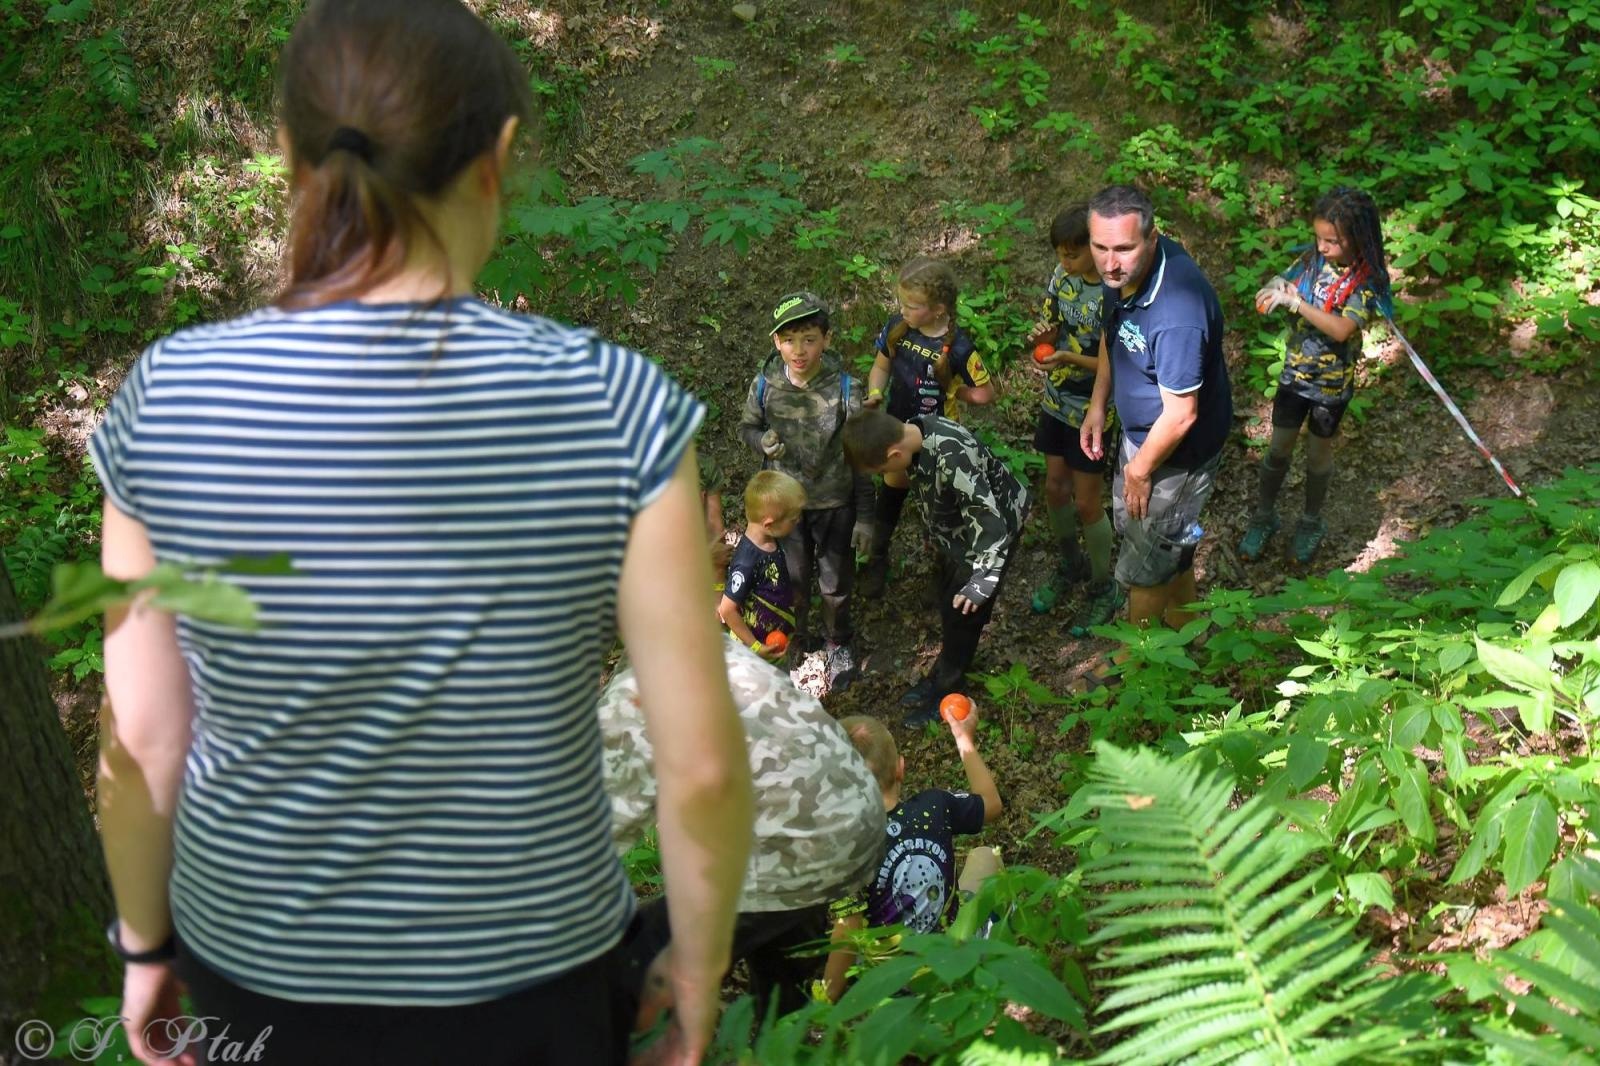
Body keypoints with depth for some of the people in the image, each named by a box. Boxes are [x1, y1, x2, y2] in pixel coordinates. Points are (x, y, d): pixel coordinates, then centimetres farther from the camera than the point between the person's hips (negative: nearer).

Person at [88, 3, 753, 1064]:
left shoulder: (164, 401, -14)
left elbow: (140, 744, -6)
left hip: (252, 968, 2)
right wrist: (697, 981, 1)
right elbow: (702, 766, -15)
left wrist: (146, 943, 11)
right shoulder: (612, 406, -19)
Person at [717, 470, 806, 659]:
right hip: (761, 646, -8)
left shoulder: (772, 541, -8)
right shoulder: (747, 561, -34)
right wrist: (755, 647, -21)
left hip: (780, 636, 8)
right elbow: (727, 610, -27)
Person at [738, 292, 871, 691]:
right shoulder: (765, 385, -17)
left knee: (836, 582, 19)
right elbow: (747, 427, 4)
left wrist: (864, 515, -9)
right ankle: (793, 639, 49)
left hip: (835, 502, -1)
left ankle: (837, 643, 46)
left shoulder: (845, 389, -22)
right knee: (793, 577, 23)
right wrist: (762, 442, -21)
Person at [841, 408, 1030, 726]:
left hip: (992, 527, -8)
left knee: (962, 611, 2)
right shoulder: (914, 435, -14)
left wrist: (984, 577, -46)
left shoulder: (951, 457, -40)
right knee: (948, 603, 20)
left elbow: (988, 518, -40)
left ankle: (946, 688, 22)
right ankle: (946, 672, 39)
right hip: (956, 528, 8)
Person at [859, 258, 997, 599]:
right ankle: (877, 560, 39)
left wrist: (948, 391, -12)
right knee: (892, 489, 20)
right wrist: (875, 394, -17)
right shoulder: (897, 327, -15)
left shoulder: (957, 347, -28)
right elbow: (881, 366, 1)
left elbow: (985, 393, -16)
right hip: (898, 428, 4)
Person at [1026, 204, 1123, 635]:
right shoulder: (1062, 275, -5)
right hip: (1057, 403, 6)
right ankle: (1070, 565, 43)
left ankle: (1104, 589, 25)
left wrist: (1069, 358, -32)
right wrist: (1042, 336, -15)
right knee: (1055, 488, 18)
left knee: (1086, 503, 5)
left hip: (1093, 412, -6)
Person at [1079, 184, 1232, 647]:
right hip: (1141, 430, 8)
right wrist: (1097, 406, 5)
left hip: (1178, 448, -8)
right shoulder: (1124, 271, -14)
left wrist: (1140, 470, -16)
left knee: (1145, 562, 12)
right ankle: (1182, 620, 55)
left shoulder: (1177, 312, -40)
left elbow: (1180, 416, -30)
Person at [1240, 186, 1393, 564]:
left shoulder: (1367, 280, -22)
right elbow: (1279, 287, 0)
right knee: (1279, 448, 15)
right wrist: (1273, 291, -25)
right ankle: (1264, 516, 34)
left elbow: (1341, 329, -34)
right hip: (1295, 372, 3)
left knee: (1318, 453, 16)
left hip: (1332, 382, -3)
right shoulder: (1313, 259, -10)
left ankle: (1311, 523, 38)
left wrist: (1295, 301, -39)